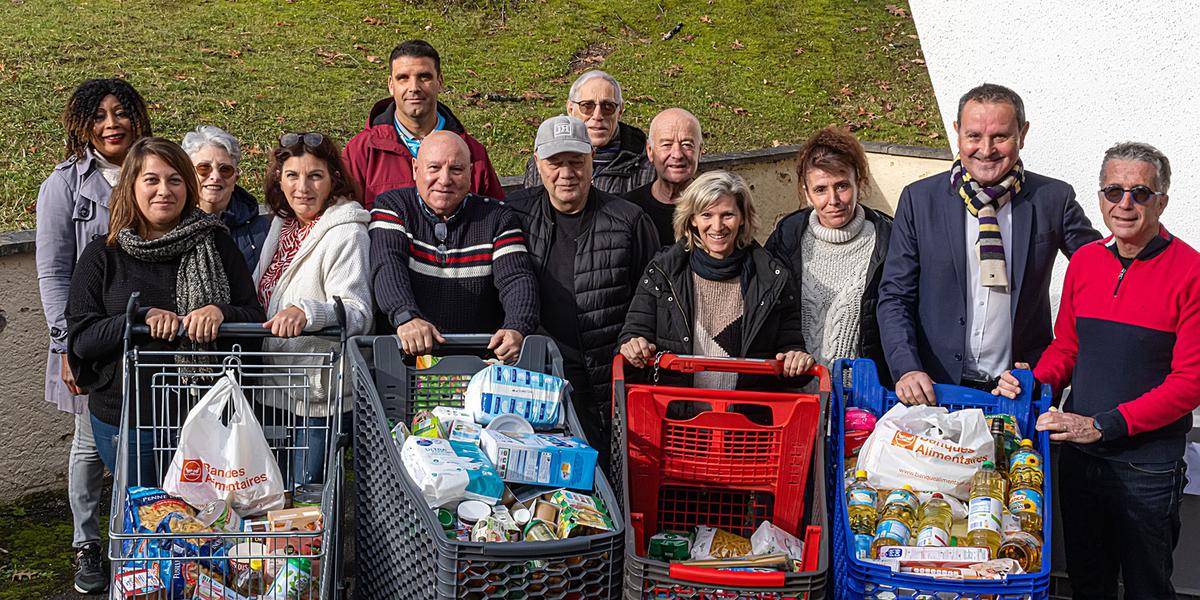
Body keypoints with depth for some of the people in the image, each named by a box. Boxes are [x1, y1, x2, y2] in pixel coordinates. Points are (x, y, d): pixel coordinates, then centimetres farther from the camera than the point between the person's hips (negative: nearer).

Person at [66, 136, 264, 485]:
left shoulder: (216, 246, 3)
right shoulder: (103, 255, 2)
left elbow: (255, 320, 1)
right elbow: (81, 338, -4)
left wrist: (220, 312, -20)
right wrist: (141, 318, -19)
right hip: (125, 421, 0)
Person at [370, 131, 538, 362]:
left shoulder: (498, 218, 9)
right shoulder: (392, 206, 6)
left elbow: (517, 280, -4)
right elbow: (388, 267, -12)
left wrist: (516, 329, -27)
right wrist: (405, 317, -33)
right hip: (407, 352, -1)